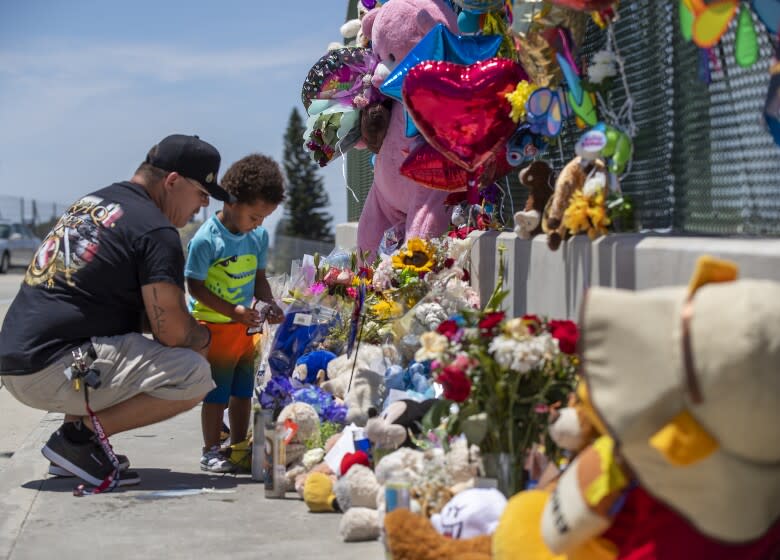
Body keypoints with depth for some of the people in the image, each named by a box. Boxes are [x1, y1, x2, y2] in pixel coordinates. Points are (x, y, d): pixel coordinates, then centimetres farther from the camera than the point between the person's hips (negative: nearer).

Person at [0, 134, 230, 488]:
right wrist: (204, 337, 10)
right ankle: (79, 435, -9)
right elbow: (172, 331, -13)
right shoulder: (156, 231, -9)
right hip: (53, 370, -10)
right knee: (194, 375, -13)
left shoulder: (89, 203, 20)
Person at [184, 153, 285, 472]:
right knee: (217, 391, 1)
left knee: (243, 389, 14)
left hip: (246, 326, 6)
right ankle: (211, 451, 13)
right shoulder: (206, 240, -18)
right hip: (213, 326, -6)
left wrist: (269, 305, -5)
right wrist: (233, 311, -23)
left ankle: (238, 446, 27)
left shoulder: (259, 237, 2)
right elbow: (195, 286, -17)